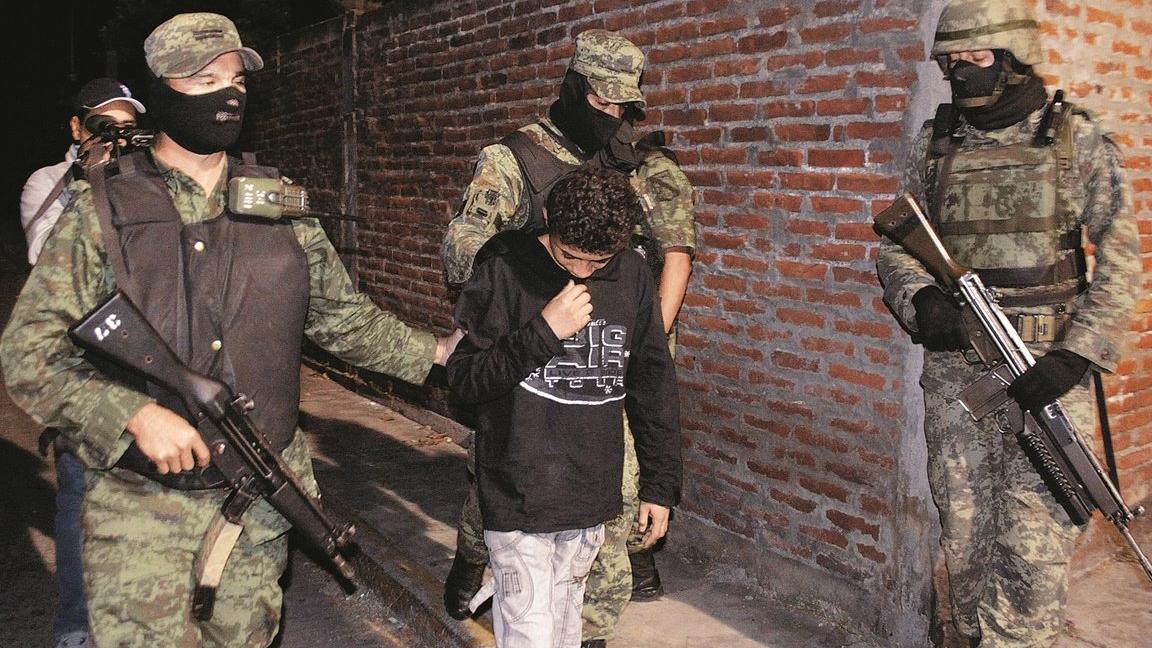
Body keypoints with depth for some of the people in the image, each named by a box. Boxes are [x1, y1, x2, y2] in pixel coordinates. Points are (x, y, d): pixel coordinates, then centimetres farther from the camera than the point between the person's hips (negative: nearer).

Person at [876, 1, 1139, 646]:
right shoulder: (934, 143, 8)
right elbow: (896, 246, 11)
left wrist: (1076, 356, -14)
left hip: (1048, 366, -3)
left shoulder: (1077, 139, 0)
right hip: (956, 367, 3)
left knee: (1036, 542, -5)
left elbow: (1120, 259, -3)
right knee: (964, 536, 11)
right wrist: (921, 297, -11)